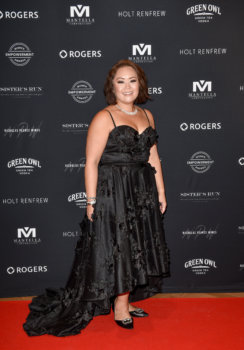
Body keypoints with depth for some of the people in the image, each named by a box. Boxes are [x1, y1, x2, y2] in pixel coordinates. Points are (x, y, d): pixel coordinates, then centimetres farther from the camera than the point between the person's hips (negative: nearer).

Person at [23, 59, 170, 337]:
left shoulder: (147, 116, 11)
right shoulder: (104, 118, -9)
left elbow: (153, 158, 14)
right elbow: (91, 163, -12)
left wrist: (161, 192, 12)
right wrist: (91, 201, -16)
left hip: (143, 193, 7)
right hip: (113, 193, -7)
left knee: (137, 247, 13)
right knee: (117, 247, 2)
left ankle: (124, 302, 28)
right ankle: (120, 306, 19)